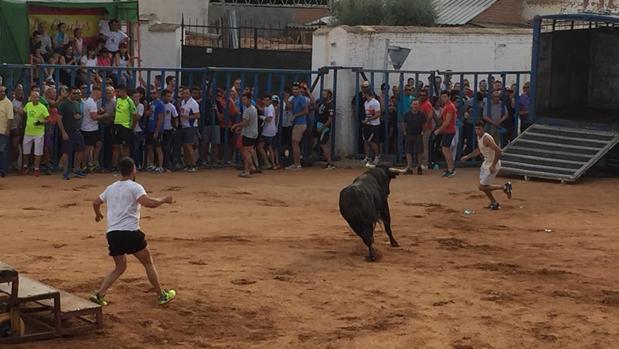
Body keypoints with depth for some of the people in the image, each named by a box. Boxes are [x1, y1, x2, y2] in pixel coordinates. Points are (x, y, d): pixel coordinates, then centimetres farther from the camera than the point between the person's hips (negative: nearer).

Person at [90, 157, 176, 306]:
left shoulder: (111, 188, 16)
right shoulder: (134, 187, -4)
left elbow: (96, 202, 29)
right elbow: (148, 203, -20)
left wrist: (98, 215, 49)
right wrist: (164, 200, -4)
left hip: (112, 234, 6)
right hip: (130, 232, -6)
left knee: (119, 267, 19)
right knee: (148, 263, 11)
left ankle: (99, 294, 4)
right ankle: (162, 296, 16)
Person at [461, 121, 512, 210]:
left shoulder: (486, 138, -25)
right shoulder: (479, 137, 5)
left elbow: (498, 151, -30)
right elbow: (478, 150, 24)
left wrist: (493, 165, -28)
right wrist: (467, 156, 18)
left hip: (493, 164, -10)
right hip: (486, 162, 10)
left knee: (482, 187, -7)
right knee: (483, 186, 16)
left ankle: (504, 187, 5)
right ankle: (494, 202, 32)